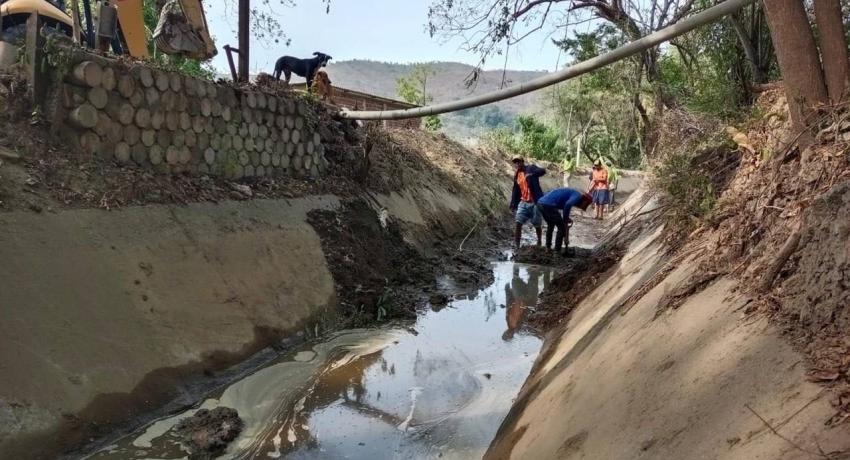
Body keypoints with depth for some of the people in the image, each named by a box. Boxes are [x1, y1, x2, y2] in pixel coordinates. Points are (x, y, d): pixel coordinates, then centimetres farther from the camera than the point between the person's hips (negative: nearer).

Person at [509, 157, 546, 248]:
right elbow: (515, 190, 16)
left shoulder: (531, 168, -6)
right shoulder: (516, 174, 10)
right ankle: (516, 244, -9)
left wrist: (531, 174, -42)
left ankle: (539, 242, 27)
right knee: (518, 223, -10)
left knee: (537, 225, 7)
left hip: (535, 202, -4)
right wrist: (513, 204, 11)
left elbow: (543, 171, -24)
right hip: (523, 202, 5)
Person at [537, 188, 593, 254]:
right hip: (549, 205, -9)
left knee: (550, 225, 31)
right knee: (561, 228, 6)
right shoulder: (578, 196, 3)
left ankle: (548, 248, 35)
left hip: (540, 202, 9)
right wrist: (565, 219, -6)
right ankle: (557, 251, 9)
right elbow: (568, 205, -18)